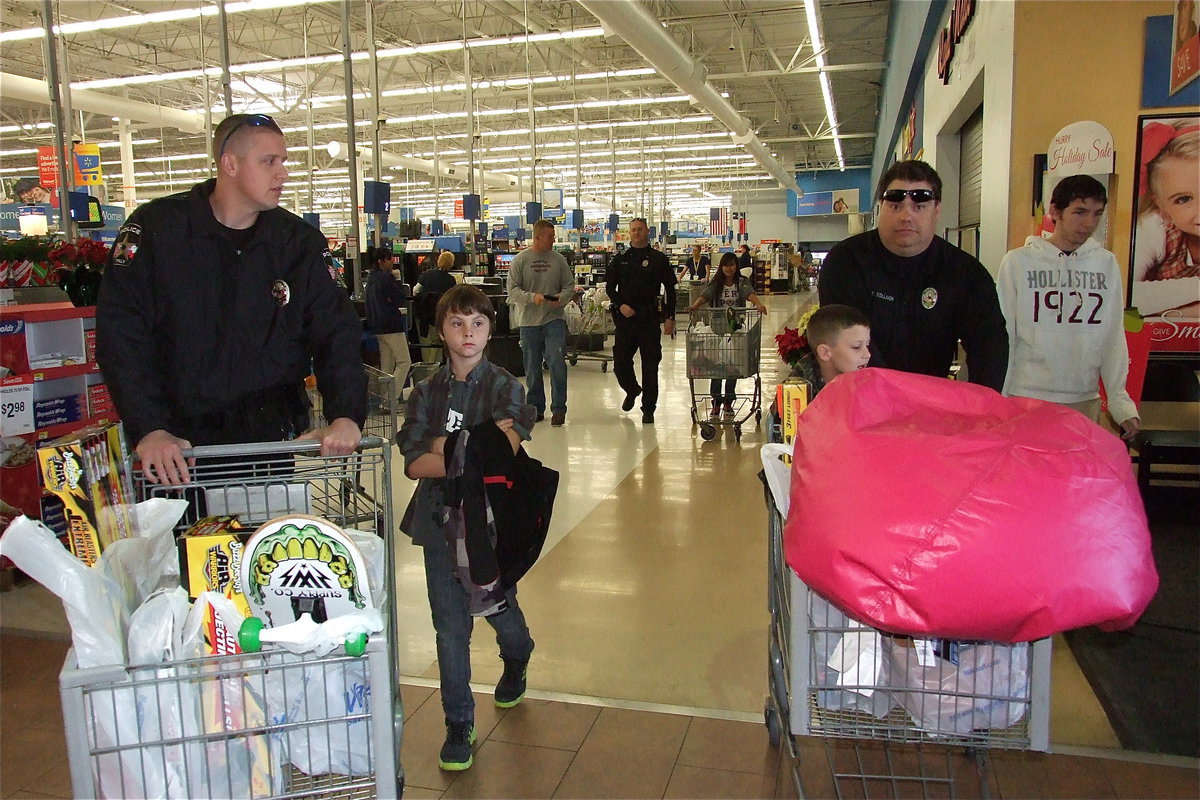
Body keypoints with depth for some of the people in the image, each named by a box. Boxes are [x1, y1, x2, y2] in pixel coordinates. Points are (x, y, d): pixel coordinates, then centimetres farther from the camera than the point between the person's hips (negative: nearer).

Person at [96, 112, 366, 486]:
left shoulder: (300, 241, 2)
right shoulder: (155, 229, -4)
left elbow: (337, 331, -2)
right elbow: (120, 333, -8)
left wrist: (347, 416, -19)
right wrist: (148, 429, -20)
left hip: (273, 437, 2)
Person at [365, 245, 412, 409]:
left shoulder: (371, 278, 15)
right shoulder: (387, 278, -13)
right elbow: (402, 299, -12)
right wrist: (399, 282, -1)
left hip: (378, 327, 9)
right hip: (392, 326, -9)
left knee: (386, 365, 12)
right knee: (404, 362, -6)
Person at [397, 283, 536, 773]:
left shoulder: (504, 388, -7)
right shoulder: (427, 391, 1)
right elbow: (412, 463, -10)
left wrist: (445, 447, -19)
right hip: (440, 519, 2)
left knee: (500, 611, 15)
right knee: (450, 627, 6)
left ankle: (516, 664, 50)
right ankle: (459, 725, 22)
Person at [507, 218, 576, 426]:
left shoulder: (558, 259, 5)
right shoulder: (520, 259, 0)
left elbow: (569, 285, 10)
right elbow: (513, 290, -3)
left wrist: (561, 298, -11)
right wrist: (532, 297, -19)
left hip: (554, 318, 0)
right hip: (528, 321, 0)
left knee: (557, 362, -10)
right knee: (532, 368, 8)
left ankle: (558, 409, 0)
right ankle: (536, 408, 21)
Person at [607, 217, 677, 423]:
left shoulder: (658, 259, 4)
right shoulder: (620, 259, 9)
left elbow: (670, 290, 5)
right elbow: (610, 287, 11)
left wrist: (670, 317, -1)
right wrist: (620, 305, -7)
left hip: (649, 319, -2)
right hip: (625, 318, 2)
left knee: (650, 364, 1)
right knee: (620, 362, 2)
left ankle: (648, 408, 12)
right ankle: (632, 390, 34)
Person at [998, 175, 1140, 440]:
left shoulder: (1107, 264, 8)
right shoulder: (1018, 262, -1)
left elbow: (1114, 338, 8)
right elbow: (1003, 336, 0)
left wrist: (1120, 402, 1)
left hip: (1085, 401, 3)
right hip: (1026, 398, -3)